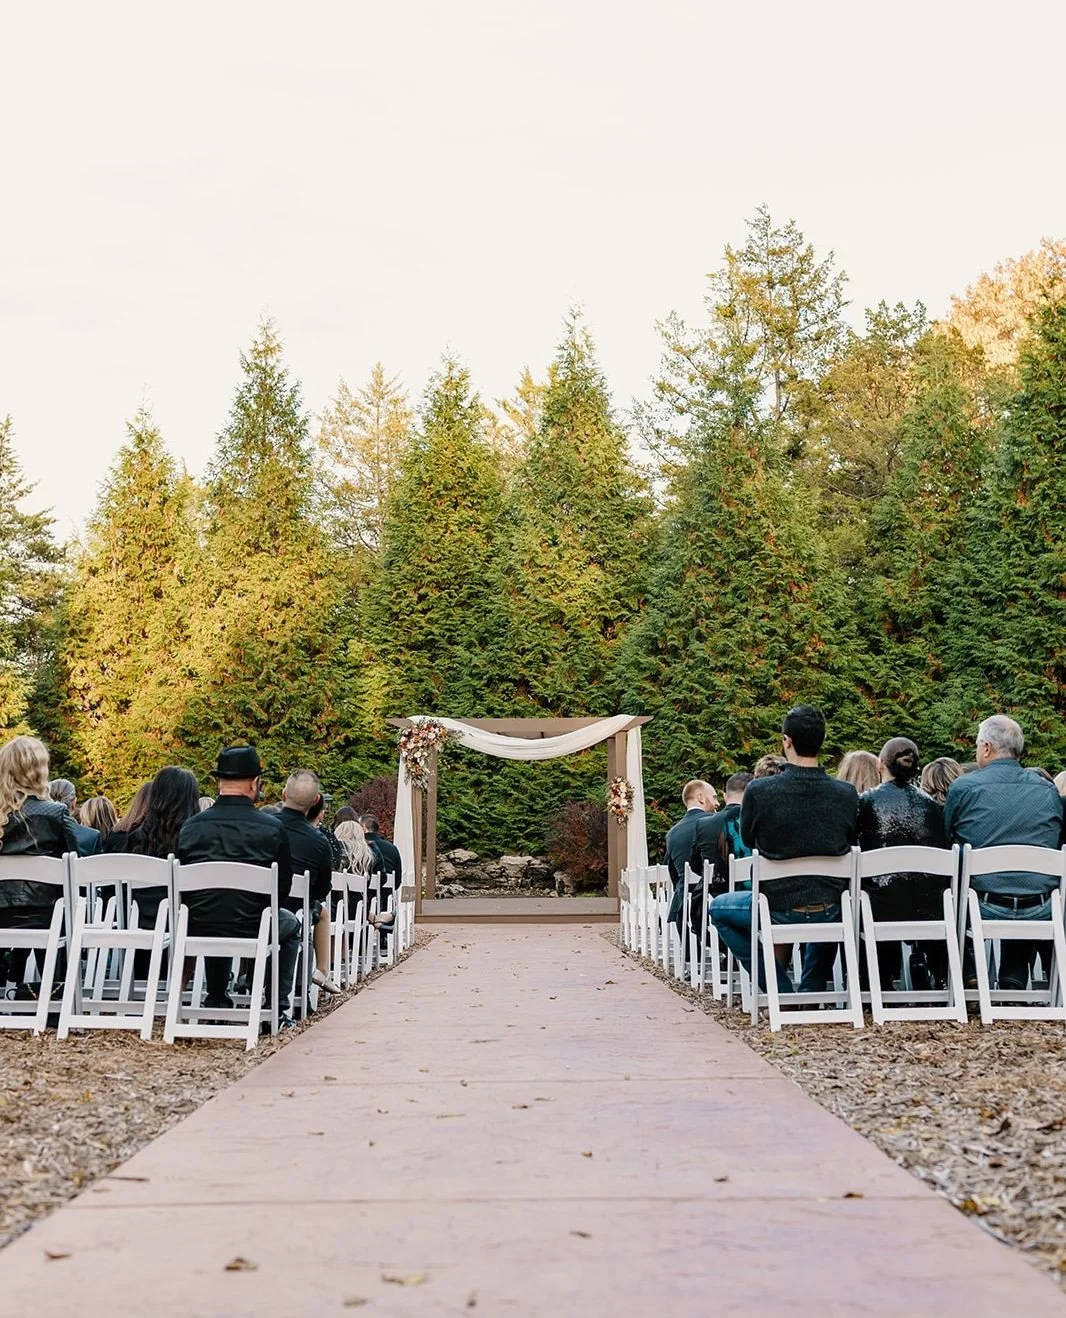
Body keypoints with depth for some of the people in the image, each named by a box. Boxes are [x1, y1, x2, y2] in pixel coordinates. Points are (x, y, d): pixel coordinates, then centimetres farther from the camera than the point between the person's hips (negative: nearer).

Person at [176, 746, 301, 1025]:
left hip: (198, 928, 3)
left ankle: (216, 1002, 39)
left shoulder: (190, 826, -4)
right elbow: (283, 887, -1)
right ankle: (277, 1010, 23)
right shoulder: (272, 829, -11)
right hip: (251, 931, -3)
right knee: (291, 924, 29)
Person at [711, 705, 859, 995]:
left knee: (718, 908, 26)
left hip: (779, 911, -3)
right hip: (830, 912, 4)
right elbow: (848, 845, 7)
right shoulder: (846, 794, -11)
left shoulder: (758, 791, -18)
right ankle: (812, 988, 34)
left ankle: (780, 990, 17)